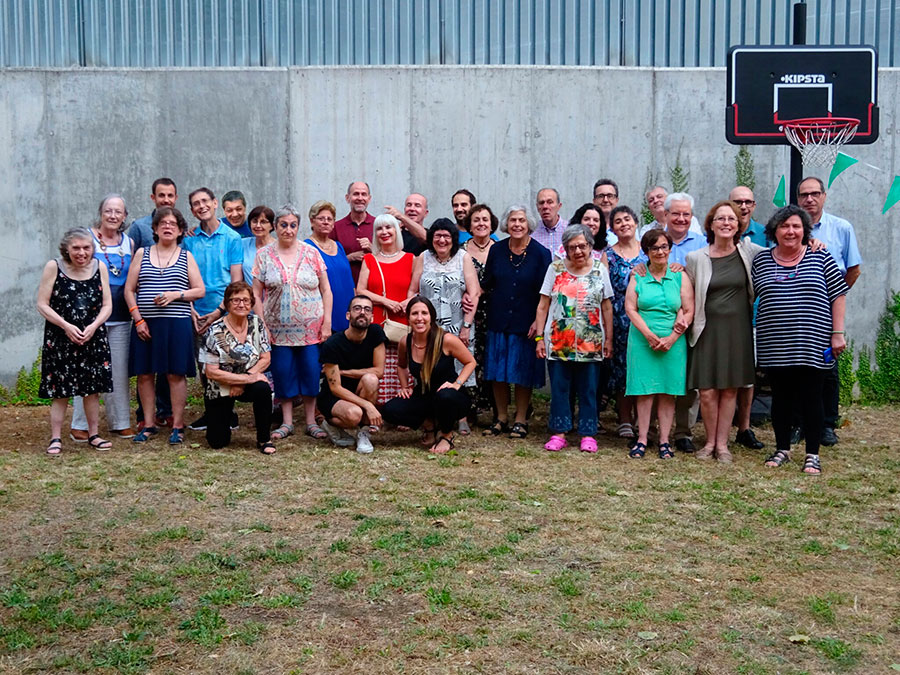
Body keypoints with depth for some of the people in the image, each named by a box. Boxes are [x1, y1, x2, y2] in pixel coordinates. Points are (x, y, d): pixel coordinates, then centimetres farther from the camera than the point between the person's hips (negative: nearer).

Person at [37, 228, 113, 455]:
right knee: (60, 390, 0)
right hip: (60, 339, -2)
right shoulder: (53, 267, -5)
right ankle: (56, 438, 9)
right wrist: (66, 326, -16)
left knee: (93, 389, 6)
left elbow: (107, 305, 4)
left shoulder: (99, 268, 2)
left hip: (93, 338, 2)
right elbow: (42, 304, -6)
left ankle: (93, 435, 18)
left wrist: (93, 326, -13)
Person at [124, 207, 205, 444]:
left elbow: (200, 290, 6)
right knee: (144, 374, 3)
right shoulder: (142, 254, 11)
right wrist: (138, 319, -3)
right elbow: (129, 290, 7)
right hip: (146, 324, 1)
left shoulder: (186, 257, 9)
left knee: (176, 374, -2)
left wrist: (176, 295, -11)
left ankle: (177, 426, 6)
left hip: (177, 323, -1)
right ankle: (148, 424, 14)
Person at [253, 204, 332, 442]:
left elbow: (326, 290, 3)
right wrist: (261, 326, -4)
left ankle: (311, 422, 12)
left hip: (311, 328, 0)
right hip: (279, 329, 1)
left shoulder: (311, 253, 2)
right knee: (283, 374, 4)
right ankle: (287, 422, 16)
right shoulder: (264, 255, 3)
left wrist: (327, 322, -4)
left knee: (311, 373, 1)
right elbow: (256, 294, 3)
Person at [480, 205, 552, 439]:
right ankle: (501, 417, 20)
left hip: (526, 323, -3)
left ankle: (520, 420, 15)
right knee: (498, 372, 6)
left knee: (522, 372, 3)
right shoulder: (496, 250, 3)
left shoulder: (541, 253, -5)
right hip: (498, 321, 3)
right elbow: (486, 284, 11)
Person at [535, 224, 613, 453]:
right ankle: (559, 433, 12)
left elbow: (607, 307, 8)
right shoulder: (555, 269, 3)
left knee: (588, 390, 4)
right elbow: (543, 306, 4)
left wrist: (609, 339, 5)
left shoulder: (600, 270, 5)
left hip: (591, 344, 0)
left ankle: (588, 434, 13)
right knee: (558, 389, 3)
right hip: (558, 343, 0)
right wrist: (539, 337, -1)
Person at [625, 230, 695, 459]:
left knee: (668, 392, 2)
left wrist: (671, 338, -10)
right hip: (643, 341, 0)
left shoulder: (680, 277, 6)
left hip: (673, 343, 0)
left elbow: (689, 311, 2)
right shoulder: (637, 277, 6)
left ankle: (664, 440, 8)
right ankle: (642, 440, 5)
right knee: (644, 390, -1)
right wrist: (650, 335, -12)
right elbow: (630, 308, -1)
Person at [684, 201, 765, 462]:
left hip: (738, 330, 1)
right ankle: (710, 441, 16)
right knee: (707, 391, -3)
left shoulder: (748, 252, 3)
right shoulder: (696, 258, 1)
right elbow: (688, 298, 8)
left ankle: (722, 443, 16)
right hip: (708, 330, -1)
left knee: (730, 389, 5)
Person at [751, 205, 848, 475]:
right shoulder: (761, 260, 6)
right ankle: (782, 449, 25)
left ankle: (812, 454, 15)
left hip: (812, 346, -2)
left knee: (811, 399, 3)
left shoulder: (820, 257, 1)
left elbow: (838, 295, 1)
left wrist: (837, 333, -4)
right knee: (781, 398, 11)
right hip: (775, 347, 2)